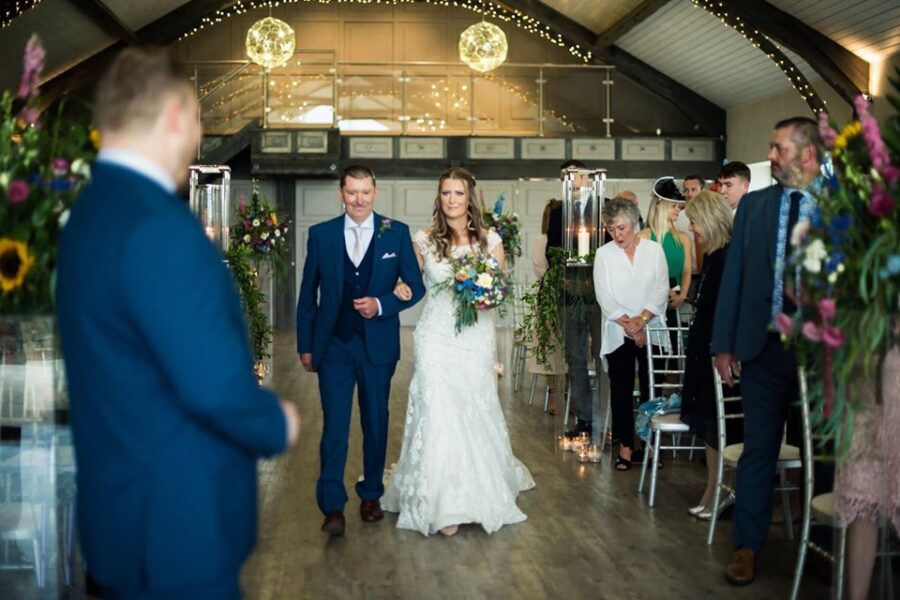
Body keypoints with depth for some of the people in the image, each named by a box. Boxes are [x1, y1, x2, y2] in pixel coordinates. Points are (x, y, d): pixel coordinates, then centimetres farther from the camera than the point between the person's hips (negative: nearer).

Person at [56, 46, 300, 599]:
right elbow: (214, 385, -28)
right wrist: (279, 425, -8)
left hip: (124, 510, 9)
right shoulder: (158, 226, -24)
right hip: (176, 526, -9)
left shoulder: (90, 213, 7)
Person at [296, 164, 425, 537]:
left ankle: (371, 495, 26)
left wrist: (381, 304, -14)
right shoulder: (320, 235, 3)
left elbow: (416, 287, 2)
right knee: (334, 423, -6)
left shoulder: (397, 233, 0)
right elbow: (308, 294, 6)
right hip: (333, 344, 0)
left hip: (378, 345, 1)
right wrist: (305, 345, 4)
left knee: (376, 423, 11)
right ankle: (332, 507, -2)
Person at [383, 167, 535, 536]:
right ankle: (442, 505, 5)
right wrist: (399, 288, -13)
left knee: (477, 413, 5)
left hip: (476, 340, 1)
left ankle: (480, 492, 26)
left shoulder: (490, 240, 3)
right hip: (437, 339, -1)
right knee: (439, 414, -4)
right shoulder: (425, 242, 1)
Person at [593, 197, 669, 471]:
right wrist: (628, 325, -11)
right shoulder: (604, 254, 2)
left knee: (651, 389, 2)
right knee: (621, 391, 2)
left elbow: (662, 289, -3)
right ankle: (625, 446, 11)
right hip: (618, 334, 0)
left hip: (651, 331, 0)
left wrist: (642, 319, -15)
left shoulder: (654, 250, 3)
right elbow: (604, 297, -3)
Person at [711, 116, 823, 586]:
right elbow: (734, 275, 5)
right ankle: (747, 546, 16)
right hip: (764, 346, 2)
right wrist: (724, 343, 1)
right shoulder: (753, 205, 6)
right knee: (759, 448, 7)